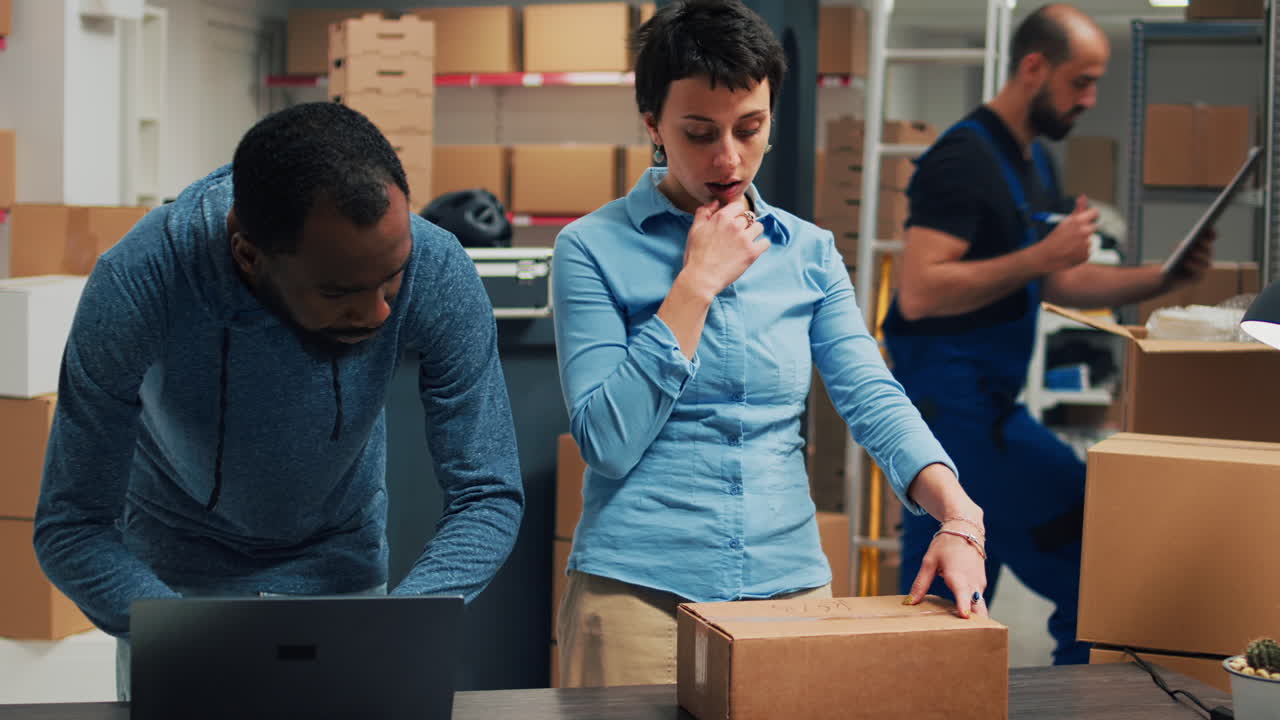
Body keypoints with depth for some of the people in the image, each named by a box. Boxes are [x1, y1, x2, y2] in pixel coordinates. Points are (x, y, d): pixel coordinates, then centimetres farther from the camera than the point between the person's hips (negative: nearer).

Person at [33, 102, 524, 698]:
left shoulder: (436, 274, -30)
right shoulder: (134, 288, -34)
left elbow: (489, 498, -23)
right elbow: (71, 530, -27)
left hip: (341, 572, 1)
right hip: (176, 575, -1)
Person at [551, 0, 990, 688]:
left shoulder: (809, 252, 6)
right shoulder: (593, 248, -5)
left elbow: (872, 398, -4)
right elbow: (608, 442, -13)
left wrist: (956, 511, -22)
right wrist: (697, 283, -14)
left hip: (791, 579, 4)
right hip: (639, 591, -3)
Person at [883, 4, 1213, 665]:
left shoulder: (1033, 162, 17)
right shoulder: (965, 159, -15)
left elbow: (1060, 284, 22)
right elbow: (918, 293, -24)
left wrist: (1163, 278, 9)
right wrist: (1039, 257, -24)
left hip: (981, 402, 10)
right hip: (952, 402, -10)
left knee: (939, 608, 11)